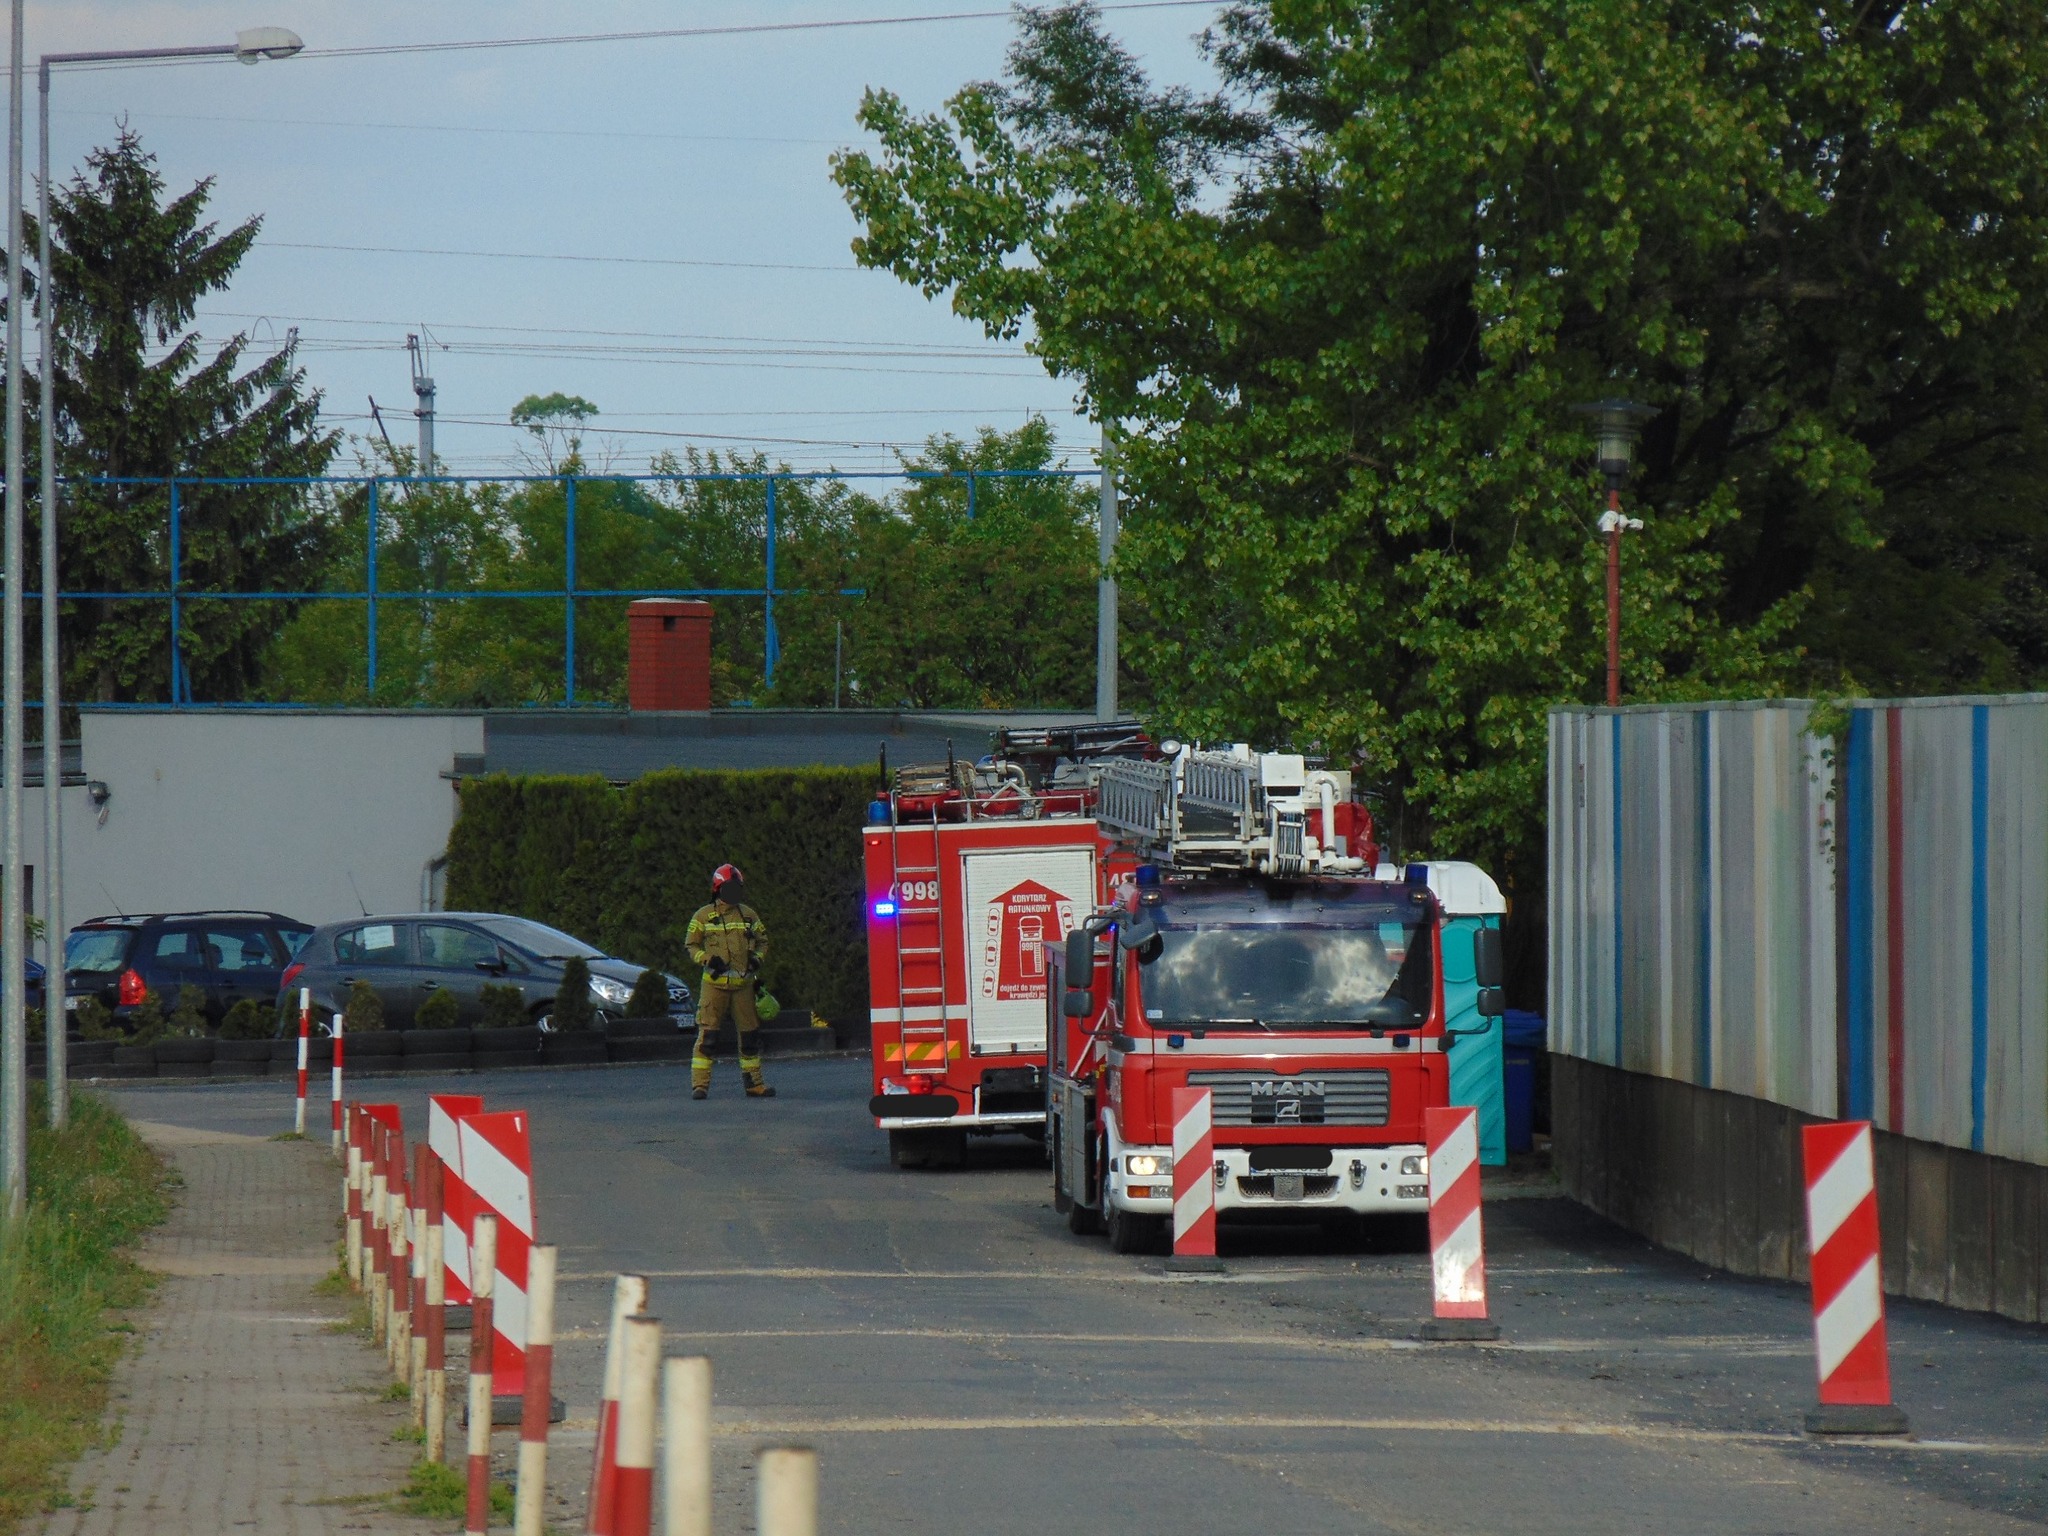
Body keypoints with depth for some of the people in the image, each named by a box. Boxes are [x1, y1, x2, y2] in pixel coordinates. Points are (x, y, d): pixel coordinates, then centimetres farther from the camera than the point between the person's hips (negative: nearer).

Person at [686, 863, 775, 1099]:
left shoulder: (748, 915, 12)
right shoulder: (704, 916, 2)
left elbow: (762, 940, 21)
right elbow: (691, 944, 7)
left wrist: (757, 958, 1)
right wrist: (707, 960, -11)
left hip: (743, 983, 4)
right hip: (715, 983, -4)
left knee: (750, 1034, 8)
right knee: (707, 1034, -9)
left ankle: (754, 1083, 18)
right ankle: (700, 1084, -8)